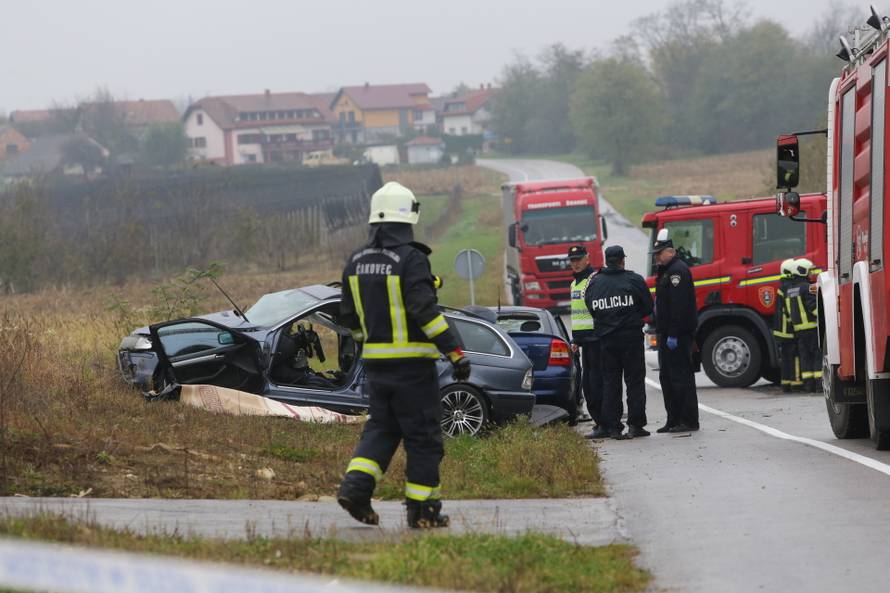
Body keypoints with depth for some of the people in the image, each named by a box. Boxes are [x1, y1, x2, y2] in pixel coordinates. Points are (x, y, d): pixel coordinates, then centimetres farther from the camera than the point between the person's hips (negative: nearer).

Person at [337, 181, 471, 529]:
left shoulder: (357, 261, 6)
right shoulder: (411, 259, -15)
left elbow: (348, 315, 13)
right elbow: (425, 310, -23)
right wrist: (455, 353, -21)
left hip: (374, 361, 6)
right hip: (412, 362, -6)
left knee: (382, 427, 18)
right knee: (423, 436, 3)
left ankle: (356, 486, -1)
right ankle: (422, 509, 5)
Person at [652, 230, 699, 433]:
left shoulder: (678, 270, -14)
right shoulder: (667, 271, 19)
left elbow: (678, 305, -22)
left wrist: (673, 334, -25)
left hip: (679, 333, -11)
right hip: (668, 334, 11)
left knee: (681, 376, -9)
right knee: (667, 377, 12)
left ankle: (689, 421, -7)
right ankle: (674, 419, 16)